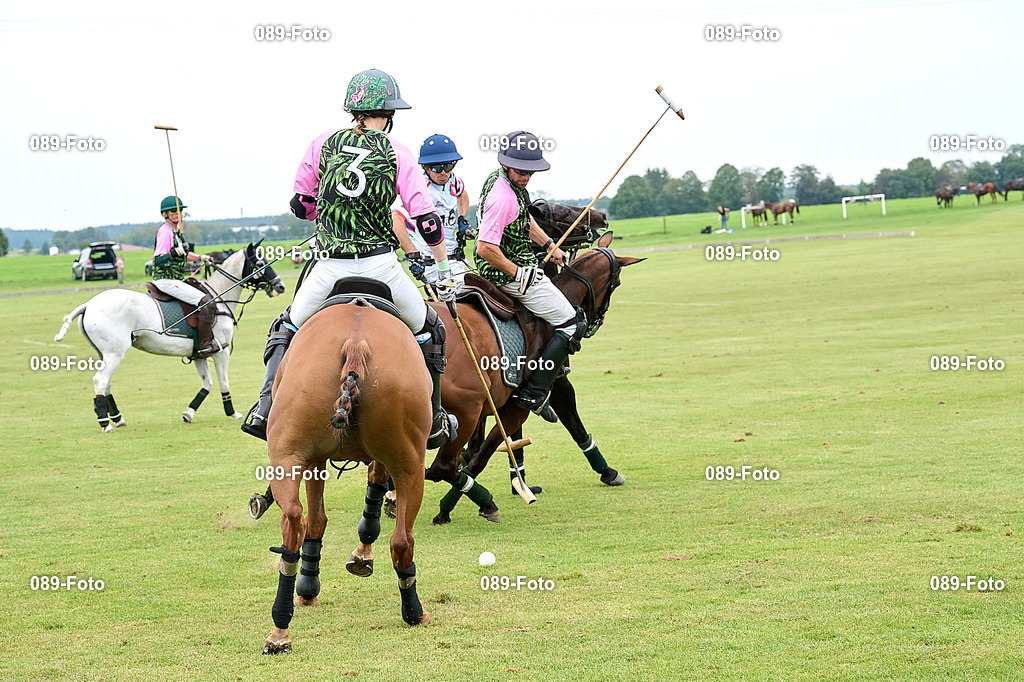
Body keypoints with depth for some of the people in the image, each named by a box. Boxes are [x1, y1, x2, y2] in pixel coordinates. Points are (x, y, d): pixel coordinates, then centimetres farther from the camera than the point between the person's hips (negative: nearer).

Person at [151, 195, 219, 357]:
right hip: (166, 281, -11)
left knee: (207, 297, 24)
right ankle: (206, 345, -16)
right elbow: (159, 260, -22)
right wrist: (175, 253, -35)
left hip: (175, 280, 11)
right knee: (206, 301, -18)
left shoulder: (176, 230, 14)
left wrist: (200, 258, 24)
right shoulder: (165, 231, -15)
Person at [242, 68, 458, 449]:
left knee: (287, 329, 23)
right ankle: (434, 423, 22)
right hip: (380, 265, -2)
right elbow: (426, 221, -6)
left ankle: (265, 409, 10)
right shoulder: (397, 154, -1)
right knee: (427, 330, 20)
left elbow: (301, 206, 11)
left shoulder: (323, 145, 4)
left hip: (331, 266, 2)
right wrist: (444, 271, 4)